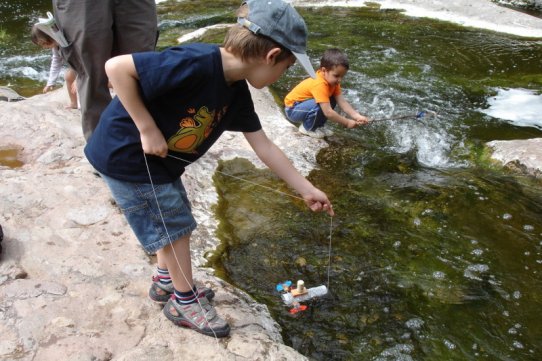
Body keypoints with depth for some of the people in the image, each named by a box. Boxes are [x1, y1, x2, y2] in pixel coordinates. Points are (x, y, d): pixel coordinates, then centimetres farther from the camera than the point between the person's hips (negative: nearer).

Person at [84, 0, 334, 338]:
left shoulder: (236, 90, -4)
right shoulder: (196, 64, -32)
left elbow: (264, 146, 2)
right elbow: (117, 68, -31)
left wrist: (307, 189, 5)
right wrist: (147, 130, -25)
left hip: (159, 160, 8)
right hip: (126, 155, -8)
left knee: (175, 219, 20)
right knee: (174, 225, 3)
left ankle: (167, 282, 42)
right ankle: (185, 301, 24)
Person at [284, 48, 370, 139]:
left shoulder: (332, 81, -6)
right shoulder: (319, 84, -33)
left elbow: (342, 102, -12)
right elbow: (328, 112, -34)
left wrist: (357, 116, -24)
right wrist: (347, 123, -25)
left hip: (304, 104, 9)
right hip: (292, 109, -9)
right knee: (318, 105, -32)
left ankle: (318, 126, 9)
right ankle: (307, 128, -6)